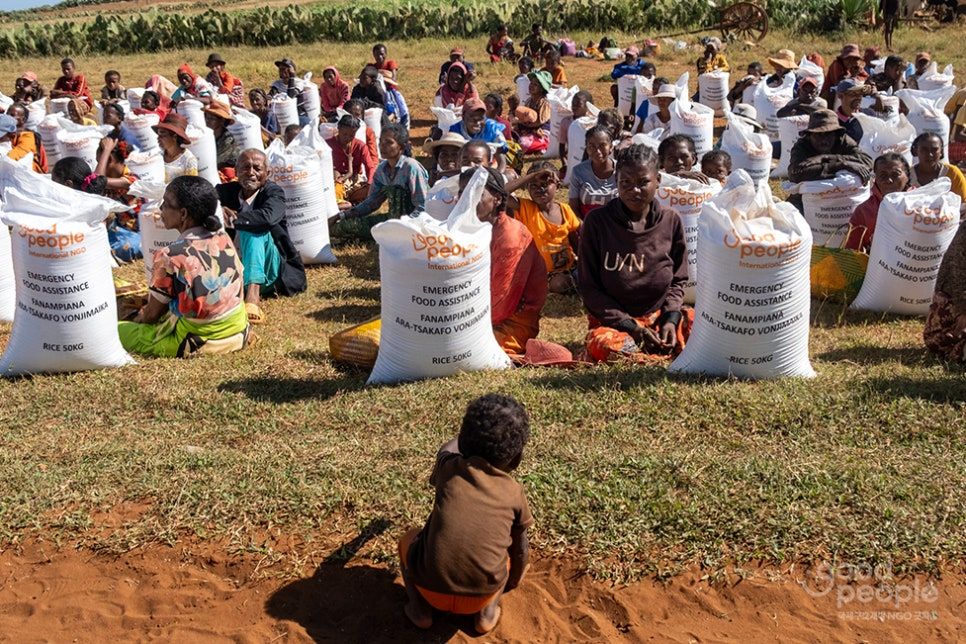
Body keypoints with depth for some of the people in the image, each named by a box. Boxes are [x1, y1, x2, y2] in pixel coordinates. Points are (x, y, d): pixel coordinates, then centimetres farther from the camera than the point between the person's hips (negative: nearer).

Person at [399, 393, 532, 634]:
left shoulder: (449, 468, 0)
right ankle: (487, 612, 14)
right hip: (483, 595, 0)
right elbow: (519, 547, 17)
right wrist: (513, 581, 36)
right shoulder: (514, 493, 1)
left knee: (409, 539, 31)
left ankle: (420, 608, 15)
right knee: (519, 550, 29)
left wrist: (470, 435, 46)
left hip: (430, 588, 0)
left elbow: (447, 450, 27)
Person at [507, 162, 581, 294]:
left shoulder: (565, 210, 2)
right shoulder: (525, 208, -6)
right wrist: (532, 176, -21)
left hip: (570, 266, 3)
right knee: (560, 283, -30)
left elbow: (576, 242, 7)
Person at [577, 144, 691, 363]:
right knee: (602, 345, -36)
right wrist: (631, 327, -14)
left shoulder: (671, 222, 2)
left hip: (659, 316, 3)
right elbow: (588, 286, -7)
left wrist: (670, 319, -11)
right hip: (612, 322, -2)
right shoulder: (597, 222, -8)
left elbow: (678, 281, 10)